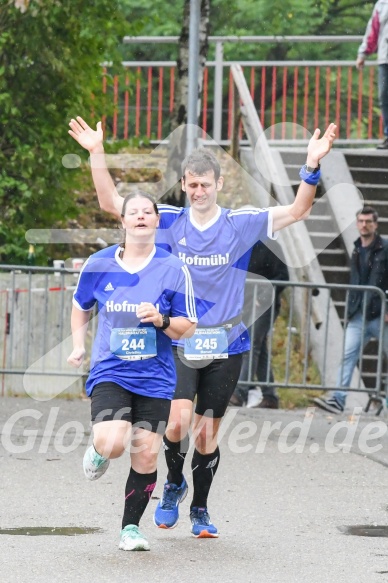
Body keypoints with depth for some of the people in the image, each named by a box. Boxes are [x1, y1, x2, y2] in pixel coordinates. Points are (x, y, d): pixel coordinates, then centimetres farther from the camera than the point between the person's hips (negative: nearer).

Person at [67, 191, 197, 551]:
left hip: (155, 377, 1)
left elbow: (187, 328, 1)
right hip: (109, 372, -1)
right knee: (112, 443, -23)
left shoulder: (173, 269, -2)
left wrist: (161, 320, -17)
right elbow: (81, 306, 21)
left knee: (146, 455, -1)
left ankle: (131, 527, 17)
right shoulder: (99, 264, 2)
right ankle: (99, 451, 14)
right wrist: (78, 345, 12)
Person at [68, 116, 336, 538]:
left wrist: (312, 166, -19)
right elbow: (111, 202, 1)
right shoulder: (170, 222, 1)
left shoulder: (241, 225, -2)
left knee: (207, 432, 5)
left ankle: (200, 510, 24)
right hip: (177, 342, 0)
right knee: (178, 420, -18)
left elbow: (297, 211, -6)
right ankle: (174, 484, 11)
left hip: (225, 345, 0)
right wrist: (97, 153, -9)